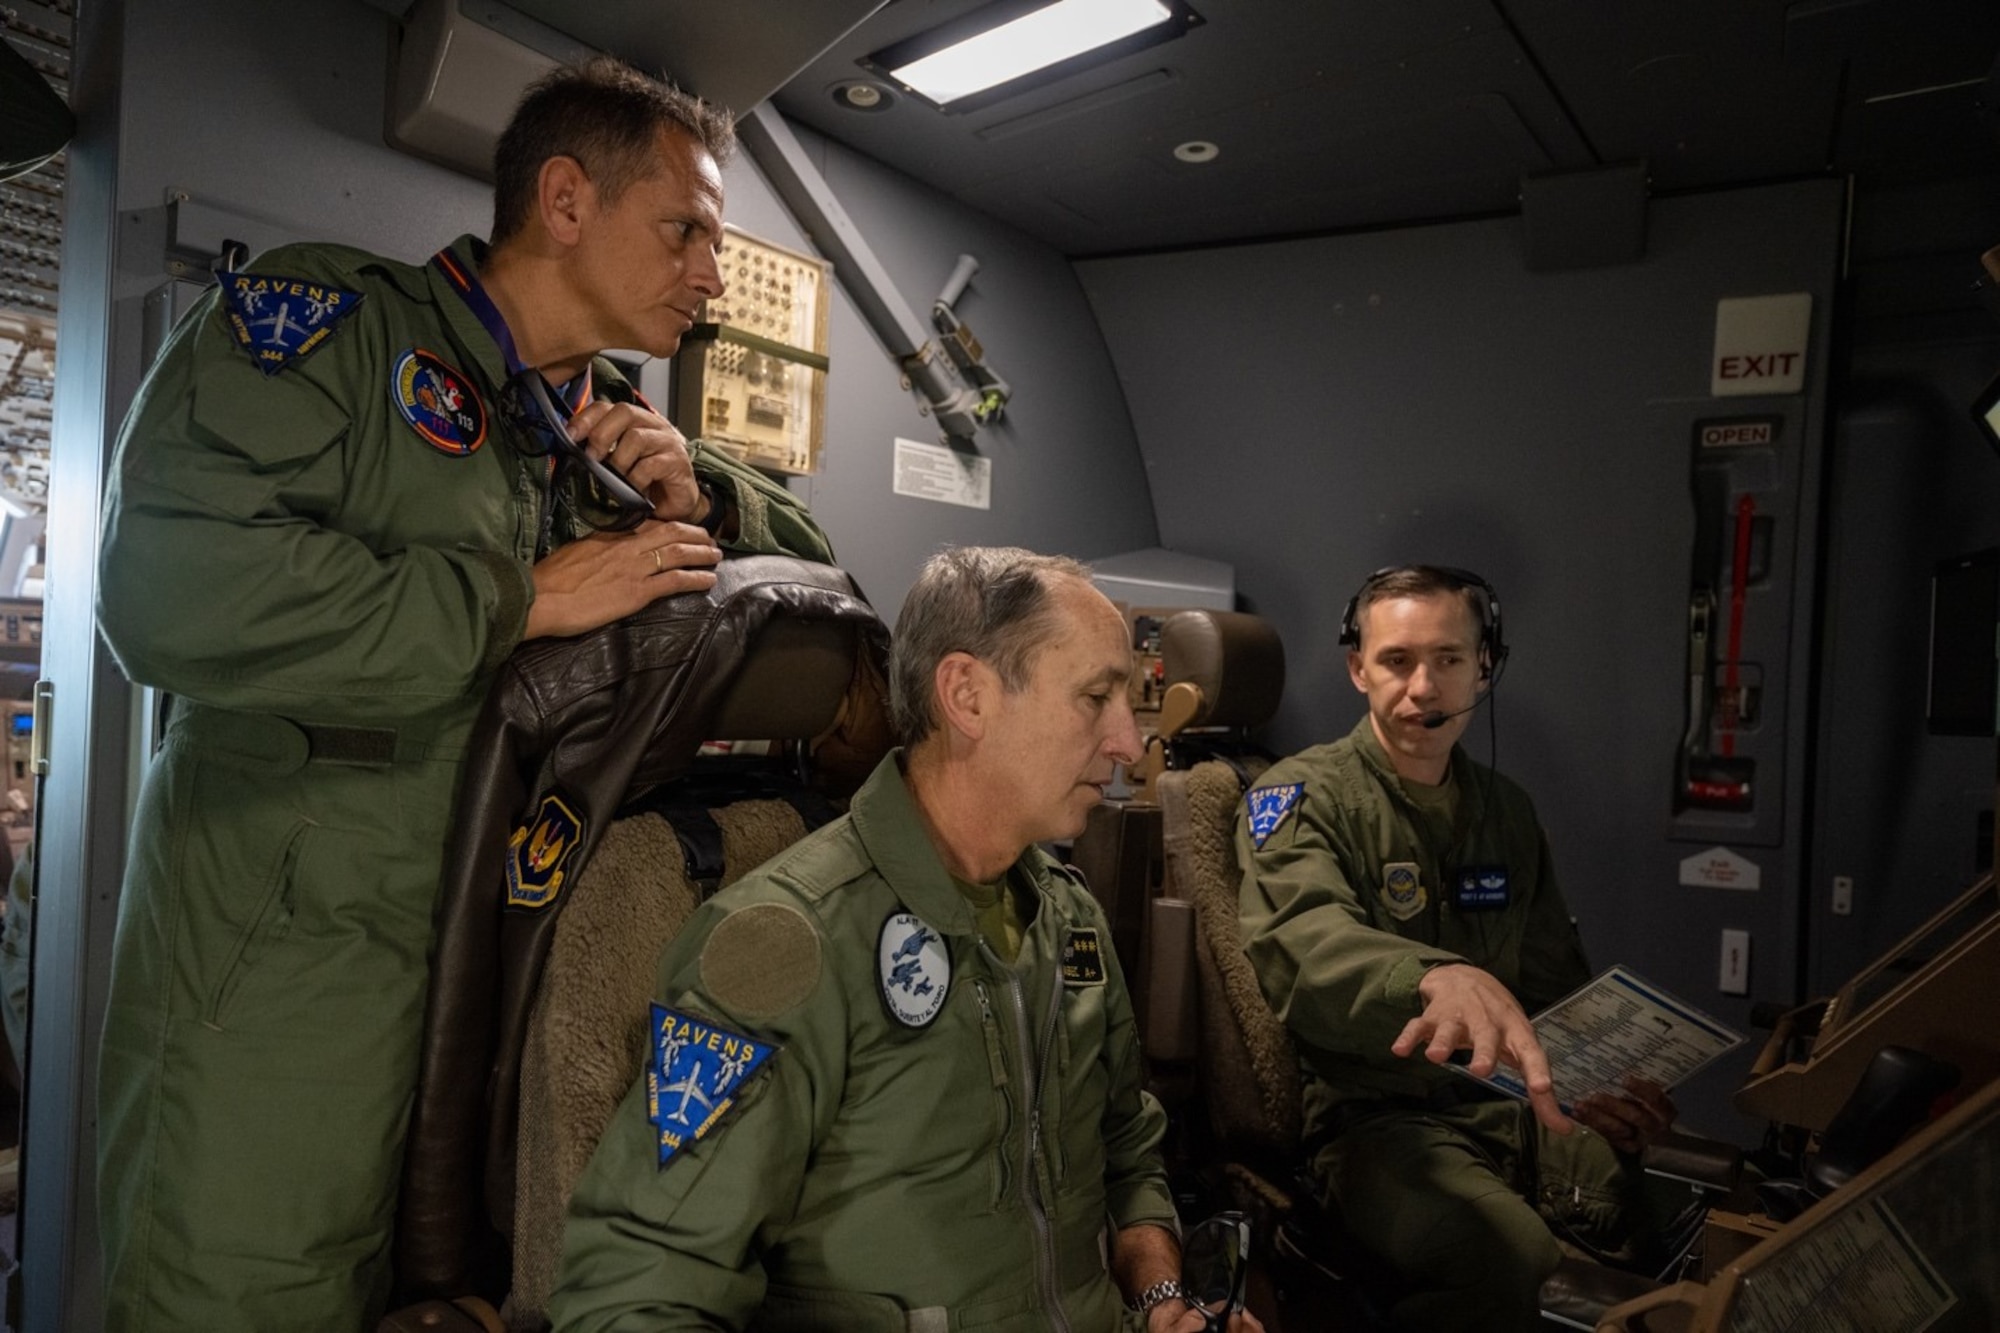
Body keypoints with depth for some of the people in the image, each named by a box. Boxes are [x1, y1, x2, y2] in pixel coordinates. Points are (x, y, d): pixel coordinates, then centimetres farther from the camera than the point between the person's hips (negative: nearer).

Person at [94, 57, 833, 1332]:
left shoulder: (615, 428, 12)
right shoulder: (334, 315, -8)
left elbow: (812, 560, 19)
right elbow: (173, 586, -23)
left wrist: (699, 502, -2)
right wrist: (527, 597, -18)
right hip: (284, 965, -6)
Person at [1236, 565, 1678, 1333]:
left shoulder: (1507, 812, 13)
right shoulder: (1305, 797, -9)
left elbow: (1560, 984, 19)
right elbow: (1303, 944, -29)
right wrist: (1439, 977, -50)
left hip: (1510, 1101, 6)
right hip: (1371, 1113, -6)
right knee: (1508, 1257, -32)